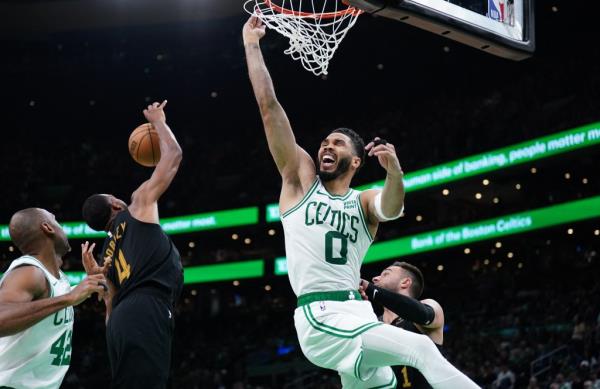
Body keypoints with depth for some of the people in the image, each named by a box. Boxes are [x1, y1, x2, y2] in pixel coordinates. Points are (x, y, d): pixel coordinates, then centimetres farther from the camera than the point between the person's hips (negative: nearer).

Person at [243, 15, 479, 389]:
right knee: (422, 350, -21)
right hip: (320, 317, -5)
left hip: (357, 314, 5)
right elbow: (269, 106, 7)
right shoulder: (301, 178, 11)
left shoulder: (365, 202, 16)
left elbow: (392, 209, -10)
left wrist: (394, 170, -31)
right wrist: (252, 45, 6)